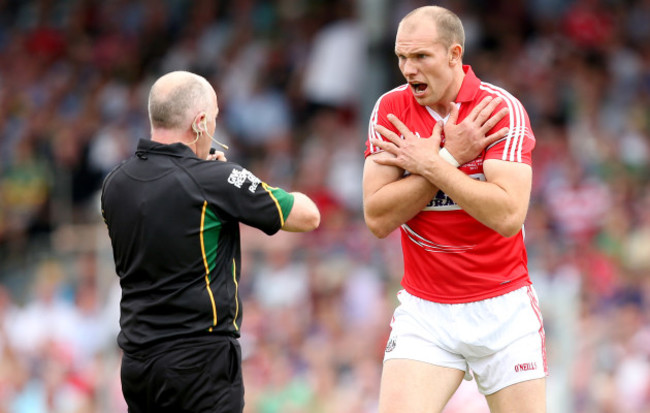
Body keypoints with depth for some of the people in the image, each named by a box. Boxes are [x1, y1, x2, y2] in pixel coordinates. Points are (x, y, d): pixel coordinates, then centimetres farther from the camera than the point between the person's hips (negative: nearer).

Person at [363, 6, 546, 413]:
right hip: (424, 313, 2)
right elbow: (377, 218, -9)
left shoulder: (501, 109, -10)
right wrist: (451, 157, -14)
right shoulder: (391, 110, 0)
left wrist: (429, 163, -17)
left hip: (503, 311, -1)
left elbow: (508, 216, -23)